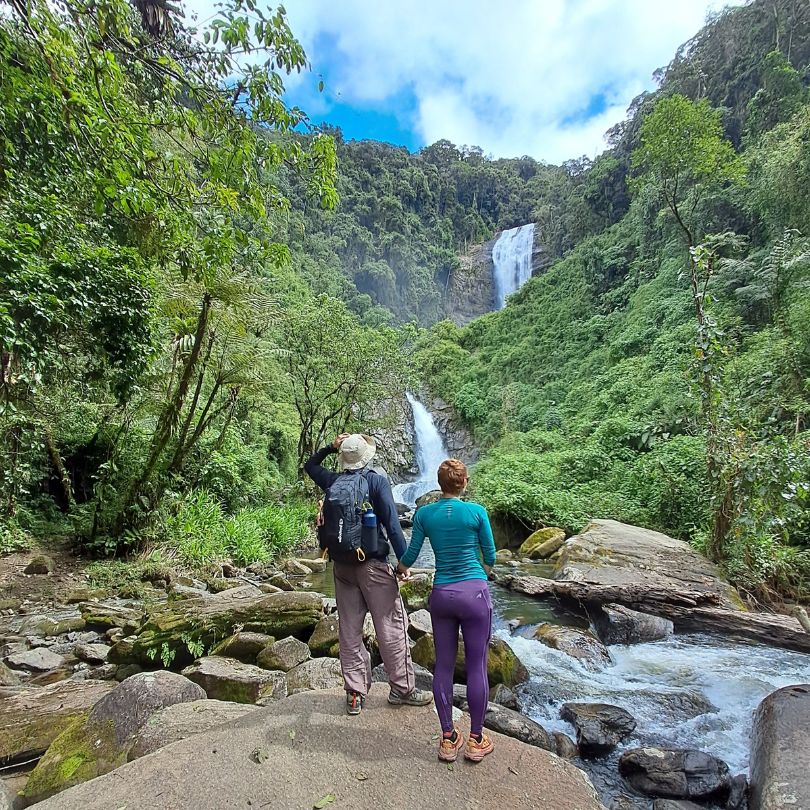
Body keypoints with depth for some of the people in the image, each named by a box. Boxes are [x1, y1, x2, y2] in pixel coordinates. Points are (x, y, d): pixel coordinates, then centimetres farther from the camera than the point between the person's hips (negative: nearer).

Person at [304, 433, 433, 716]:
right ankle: (402, 689, 15)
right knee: (391, 626, 6)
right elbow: (392, 524, -14)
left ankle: (354, 693, 18)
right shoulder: (377, 481, -9)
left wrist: (330, 447, 14)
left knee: (349, 630, 11)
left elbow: (310, 466, 25)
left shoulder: (333, 481, 4)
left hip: (342, 565, 5)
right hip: (373, 564, -5)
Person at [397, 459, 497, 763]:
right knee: (476, 667, 9)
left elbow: (410, 554, 5)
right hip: (474, 594, -2)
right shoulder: (477, 512, -7)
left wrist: (401, 569, 27)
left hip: (441, 595, 3)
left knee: (443, 666, 13)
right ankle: (476, 740, 21)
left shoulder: (423, 514, -1)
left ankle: (448, 739, 22)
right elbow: (490, 557, 2)